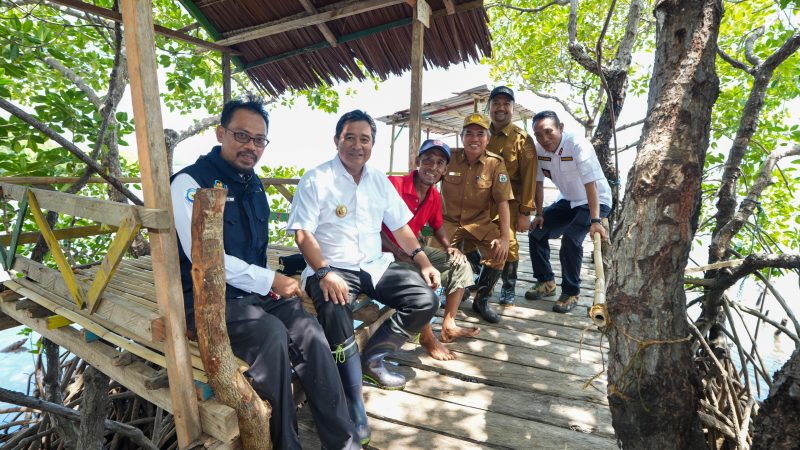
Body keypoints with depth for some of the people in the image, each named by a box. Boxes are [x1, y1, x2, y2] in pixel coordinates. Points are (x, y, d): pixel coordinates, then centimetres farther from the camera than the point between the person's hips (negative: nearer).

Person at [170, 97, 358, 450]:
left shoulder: (254, 185, 14)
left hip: (255, 291, 6)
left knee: (307, 329, -19)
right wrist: (271, 281, -16)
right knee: (270, 332, -31)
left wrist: (270, 283, 4)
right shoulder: (190, 182, -9)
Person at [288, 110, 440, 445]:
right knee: (336, 313, -35)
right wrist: (325, 273, -25)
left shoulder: (379, 180, 12)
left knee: (426, 300, -9)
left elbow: (399, 226, 15)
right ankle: (354, 414, -21)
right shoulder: (316, 179, -5)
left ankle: (372, 357, 6)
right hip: (331, 269, -5)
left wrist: (424, 263, 6)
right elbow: (303, 233, -11)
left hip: (375, 265, 6)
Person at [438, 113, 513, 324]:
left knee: (499, 252, -21)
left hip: (480, 222, 1)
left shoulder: (495, 164, -7)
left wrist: (504, 237, -15)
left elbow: (502, 202, -8)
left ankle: (481, 300, 3)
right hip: (448, 220, 0)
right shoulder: (449, 158, -6)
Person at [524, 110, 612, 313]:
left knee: (571, 239, -26)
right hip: (567, 201, 6)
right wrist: (539, 214, -3)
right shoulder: (539, 149, -12)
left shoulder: (578, 145, -28)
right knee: (536, 232, -4)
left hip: (595, 201, -6)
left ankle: (571, 292, -8)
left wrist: (595, 221, -38)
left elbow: (590, 184, -33)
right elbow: (538, 183, -2)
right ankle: (546, 282, 13)